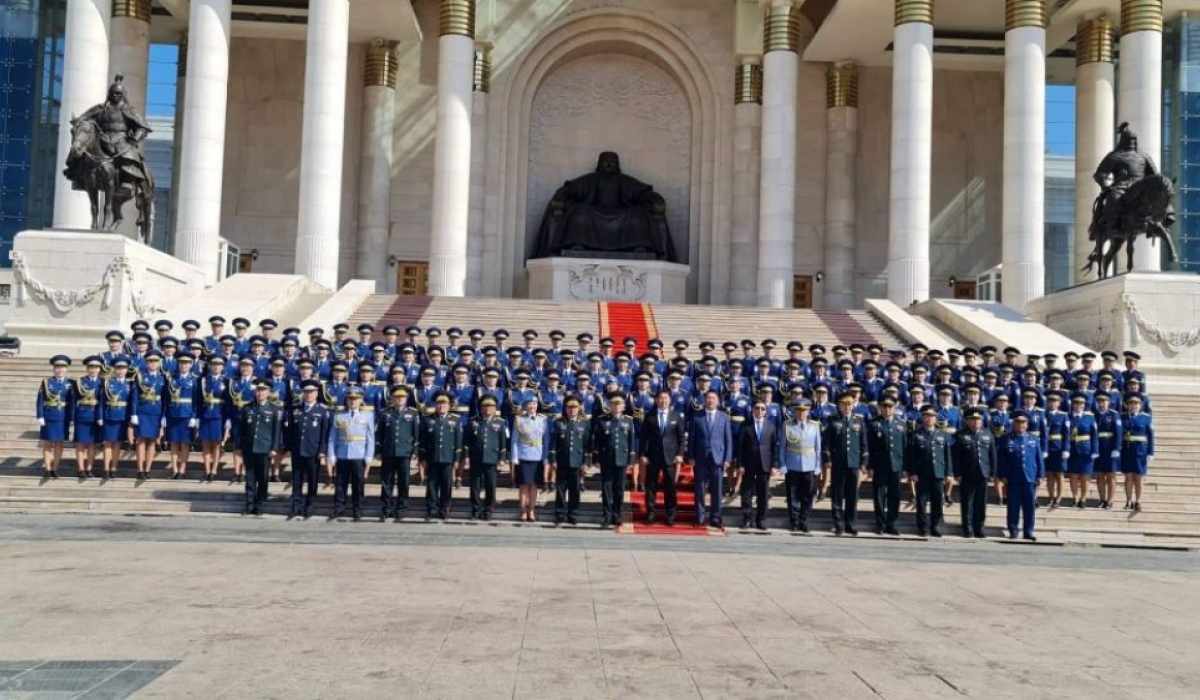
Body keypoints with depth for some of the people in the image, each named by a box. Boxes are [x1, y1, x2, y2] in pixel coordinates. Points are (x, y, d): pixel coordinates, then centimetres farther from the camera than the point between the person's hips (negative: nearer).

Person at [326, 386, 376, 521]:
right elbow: (332, 438, 6)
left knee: (358, 485, 4)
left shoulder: (368, 416, 4)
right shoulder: (338, 417, 7)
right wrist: (331, 457, 0)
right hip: (342, 457, 1)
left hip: (359, 457, -1)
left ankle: (357, 510, 14)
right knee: (340, 484, 6)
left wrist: (368, 458, -3)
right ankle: (338, 508, 15)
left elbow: (370, 439, 2)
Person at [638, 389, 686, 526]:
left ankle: (670, 516, 10)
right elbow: (643, 437, 3)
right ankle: (650, 515, 11)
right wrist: (643, 454, -4)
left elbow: (682, 437, 4)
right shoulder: (649, 416, 3)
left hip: (670, 456, 0)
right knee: (651, 486, 3)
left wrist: (680, 454, -5)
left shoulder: (677, 416, 5)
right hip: (652, 456, 0)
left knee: (670, 487, 2)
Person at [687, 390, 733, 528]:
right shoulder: (697, 417, 5)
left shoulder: (724, 417, 6)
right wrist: (691, 457, -3)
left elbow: (728, 439, 4)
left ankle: (715, 517, 9)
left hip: (718, 457, 0)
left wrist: (727, 458, -3)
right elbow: (691, 438, 4)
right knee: (700, 489, 4)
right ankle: (700, 516, 12)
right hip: (700, 458, 0)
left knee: (717, 490, 2)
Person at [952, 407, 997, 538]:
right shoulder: (960, 435, -1)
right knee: (967, 504, 3)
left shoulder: (988, 434, 10)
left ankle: (979, 529, 15)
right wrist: (957, 474, -9)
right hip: (966, 475, -3)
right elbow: (955, 456, -4)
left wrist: (992, 473, 4)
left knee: (981, 504, 6)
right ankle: (968, 530, 10)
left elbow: (993, 454, 9)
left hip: (983, 474, 3)